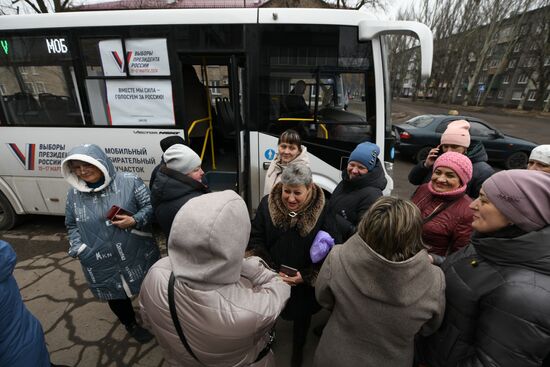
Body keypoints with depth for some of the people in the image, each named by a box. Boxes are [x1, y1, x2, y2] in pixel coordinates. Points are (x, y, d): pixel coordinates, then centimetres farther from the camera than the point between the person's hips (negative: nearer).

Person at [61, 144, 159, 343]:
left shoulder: (129, 181, -14)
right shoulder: (74, 194, -1)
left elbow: (150, 206, -8)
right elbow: (72, 225, 11)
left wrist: (135, 221, -24)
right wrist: (78, 248, -3)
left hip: (138, 255, -2)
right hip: (101, 264, 3)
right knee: (116, 296, 22)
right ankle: (131, 324, 52)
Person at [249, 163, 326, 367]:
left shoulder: (323, 211, -21)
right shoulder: (267, 204, -14)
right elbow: (255, 240, -9)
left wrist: (305, 276, -20)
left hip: (305, 283, 0)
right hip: (271, 279, 1)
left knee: (302, 317, 26)